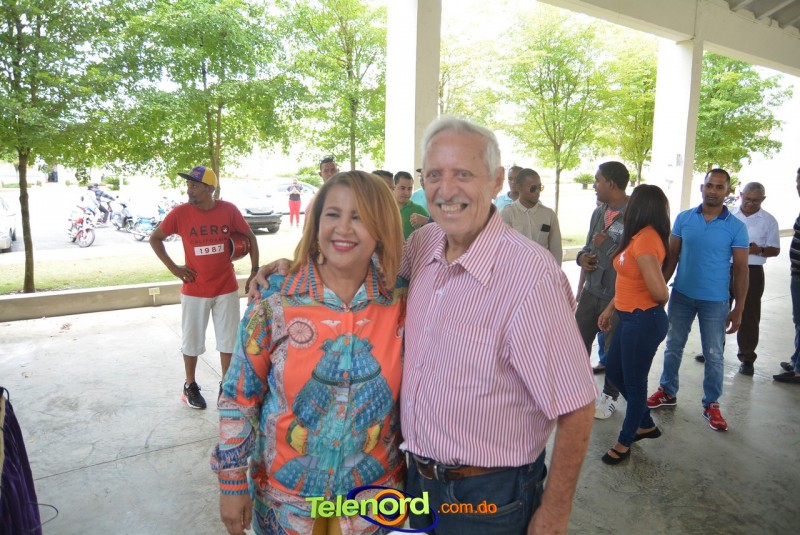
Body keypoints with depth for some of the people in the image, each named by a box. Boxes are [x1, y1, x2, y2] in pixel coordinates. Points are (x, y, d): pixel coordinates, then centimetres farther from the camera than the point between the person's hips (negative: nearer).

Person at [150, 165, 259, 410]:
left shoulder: (229, 210, -9)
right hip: (194, 291, 0)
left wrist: (255, 271, -1)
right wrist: (173, 267, -5)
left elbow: (250, 237, 3)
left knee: (228, 342, 11)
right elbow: (155, 238, 4)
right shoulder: (180, 213, -9)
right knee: (192, 342, 12)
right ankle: (190, 386, 32)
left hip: (227, 289, 1)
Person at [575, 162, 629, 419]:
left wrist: (606, 244, -16)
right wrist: (583, 256, 0)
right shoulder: (599, 211, 9)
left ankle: (610, 396, 29)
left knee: (614, 348, 10)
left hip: (618, 293, -7)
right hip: (592, 288, 7)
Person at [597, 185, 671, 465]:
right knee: (613, 371, 21)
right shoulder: (639, 237, 8)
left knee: (634, 382, 7)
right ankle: (646, 424, 40)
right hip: (630, 318, 10)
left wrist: (656, 304, -8)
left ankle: (625, 442, 26)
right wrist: (609, 309, 18)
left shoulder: (645, 240, -22)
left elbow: (659, 291, -29)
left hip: (644, 321, -10)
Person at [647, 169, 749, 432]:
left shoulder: (736, 227, -7)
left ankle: (711, 404, 24)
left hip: (715, 301, -2)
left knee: (713, 355, 7)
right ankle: (668, 392, 31)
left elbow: (740, 269, -4)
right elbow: (671, 257, 4)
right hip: (681, 295, 2)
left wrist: (738, 309, -6)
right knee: (673, 346, 14)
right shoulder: (684, 218, -1)